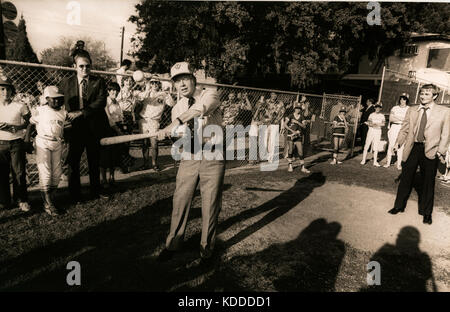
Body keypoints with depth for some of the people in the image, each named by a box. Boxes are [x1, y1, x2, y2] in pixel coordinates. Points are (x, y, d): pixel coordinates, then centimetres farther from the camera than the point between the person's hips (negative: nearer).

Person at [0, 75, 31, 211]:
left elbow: (28, 123, 2)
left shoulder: (20, 106, -2)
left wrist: (13, 127, -14)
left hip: (16, 143, -2)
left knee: (19, 173, 0)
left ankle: (22, 200, 14)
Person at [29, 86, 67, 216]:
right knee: (45, 173, -7)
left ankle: (51, 198, 23)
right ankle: (47, 204, -3)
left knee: (57, 173, 7)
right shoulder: (40, 111, 0)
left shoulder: (63, 113, 9)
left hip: (57, 144, 4)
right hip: (43, 143, -4)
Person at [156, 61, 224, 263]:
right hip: (189, 156, 4)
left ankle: (207, 249, 22)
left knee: (210, 205, 3)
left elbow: (200, 109, -29)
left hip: (212, 156, -4)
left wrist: (174, 124, -39)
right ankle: (172, 245, 24)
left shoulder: (210, 95, -5)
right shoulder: (178, 107, 10)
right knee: (180, 201, 5)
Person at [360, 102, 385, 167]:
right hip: (371, 131, -1)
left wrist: (374, 124, -14)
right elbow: (368, 123, -3)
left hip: (378, 132, 1)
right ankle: (363, 160, 4)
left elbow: (383, 124, -4)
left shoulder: (382, 116, 8)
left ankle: (375, 162, 4)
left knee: (376, 147, 1)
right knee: (367, 145, -3)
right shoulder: (372, 115, 5)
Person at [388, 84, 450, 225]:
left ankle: (426, 212, 24)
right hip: (412, 148, 2)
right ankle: (399, 206, 24)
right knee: (405, 179, 9)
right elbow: (404, 129, 9)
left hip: (430, 151, -2)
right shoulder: (412, 110, 8)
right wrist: (398, 143, -7)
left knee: (428, 182, 8)